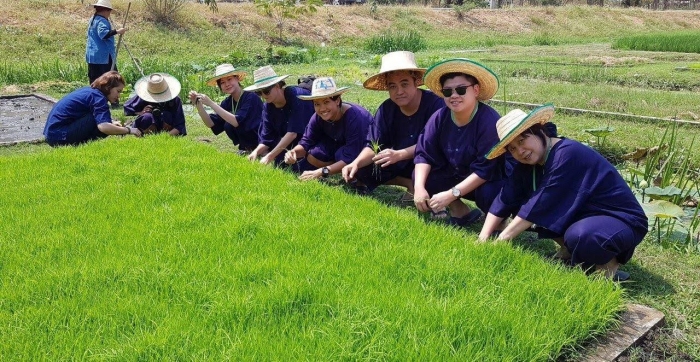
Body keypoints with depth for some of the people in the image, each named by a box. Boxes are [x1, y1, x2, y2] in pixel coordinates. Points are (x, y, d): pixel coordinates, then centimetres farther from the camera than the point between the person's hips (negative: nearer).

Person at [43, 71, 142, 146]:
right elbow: (104, 126, -30)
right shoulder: (98, 97, -15)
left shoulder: (88, 90, 12)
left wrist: (115, 126, 11)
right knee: (99, 116, -17)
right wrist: (128, 130, -19)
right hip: (59, 136, -10)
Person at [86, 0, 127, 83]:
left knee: (94, 82, 8)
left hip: (92, 56, 10)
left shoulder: (93, 19, 17)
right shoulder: (102, 21, -14)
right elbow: (103, 33, -31)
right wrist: (117, 31, -37)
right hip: (103, 57, -10)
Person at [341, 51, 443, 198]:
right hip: (400, 164, 5)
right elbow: (373, 146, -7)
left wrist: (399, 154, -38)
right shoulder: (386, 109, -7)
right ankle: (410, 183, -2)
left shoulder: (435, 103, -23)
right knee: (361, 171, -10)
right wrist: (356, 163, -27)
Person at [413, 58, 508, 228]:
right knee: (420, 176, -13)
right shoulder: (440, 117, -11)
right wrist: (419, 187, -27)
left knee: (488, 194, -37)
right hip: (456, 176, 6)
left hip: (487, 182, -5)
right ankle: (461, 212, 2)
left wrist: (451, 194, -33)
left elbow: (485, 169, -30)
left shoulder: (489, 121, -27)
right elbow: (424, 153, -10)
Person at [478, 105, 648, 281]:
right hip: (581, 216, 8)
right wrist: (483, 239, -14)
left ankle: (607, 261, -6)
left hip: (621, 220, -8)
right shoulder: (527, 164, -2)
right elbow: (506, 199, -4)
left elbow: (542, 204, -29)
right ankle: (570, 250, 7)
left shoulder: (567, 154, -27)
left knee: (579, 237, -39)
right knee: (521, 206, -4)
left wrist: (502, 238, -25)